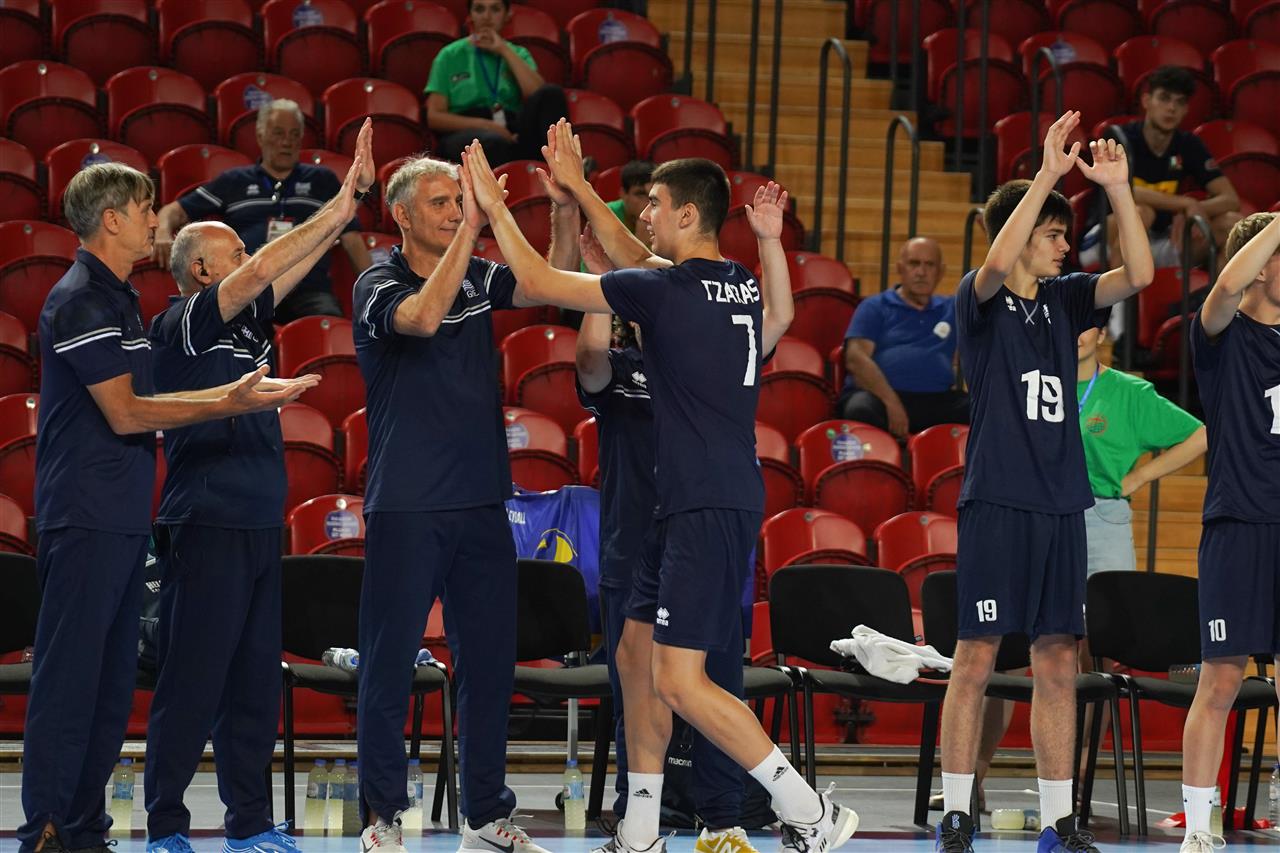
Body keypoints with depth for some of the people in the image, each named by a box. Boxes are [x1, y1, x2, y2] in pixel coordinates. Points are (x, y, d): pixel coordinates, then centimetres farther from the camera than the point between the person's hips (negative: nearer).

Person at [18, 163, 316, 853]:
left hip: (120, 519, 10)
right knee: (68, 676, -8)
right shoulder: (80, 302, -13)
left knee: (111, 679, 11)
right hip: (85, 518, -10)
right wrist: (231, 405, -13)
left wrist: (232, 393, 16)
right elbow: (126, 414, -16)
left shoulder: (117, 299, 18)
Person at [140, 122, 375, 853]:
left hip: (260, 525, 8)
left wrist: (349, 201, 1)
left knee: (256, 683, 9)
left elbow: (289, 269, 12)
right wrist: (339, 206, -13)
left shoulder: (245, 322, 15)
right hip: (207, 526, -8)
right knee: (193, 684, -6)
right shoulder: (184, 324, -7)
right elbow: (260, 272, -16)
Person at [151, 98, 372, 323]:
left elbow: (351, 239, 20)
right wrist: (163, 234, -2)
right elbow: (176, 211, 22)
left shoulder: (323, 181, 24)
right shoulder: (233, 182, 22)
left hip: (309, 288, 0)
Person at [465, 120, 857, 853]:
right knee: (637, 654, 15)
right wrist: (578, 188, 31)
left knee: (678, 681, -12)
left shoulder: (668, 292, -13)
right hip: (691, 504, 9)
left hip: (710, 509, -9)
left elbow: (540, 282, -6)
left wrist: (494, 206, 7)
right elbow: (636, 259, 30)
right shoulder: (741, 286, 11)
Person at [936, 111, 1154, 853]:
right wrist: (1047, 174, -26)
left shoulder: (1063, 300, 13)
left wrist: (1118, 186, -6)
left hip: (1061, 505, 6)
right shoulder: (981, 298, -3)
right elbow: (996, 263, -25)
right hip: (997, 503, -6)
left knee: (1058, 665, 6)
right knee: (977, 660, -3)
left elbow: (1139, 274, 3)